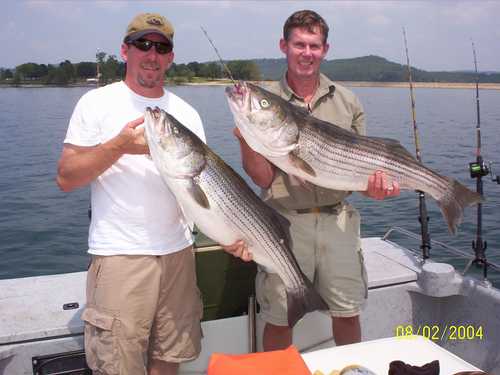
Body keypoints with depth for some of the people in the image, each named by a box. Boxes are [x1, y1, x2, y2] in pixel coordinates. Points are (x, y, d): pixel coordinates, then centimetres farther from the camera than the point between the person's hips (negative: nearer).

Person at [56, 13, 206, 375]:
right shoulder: (97, 102, 0)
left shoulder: (187, 113, 10)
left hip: (178, 250, 4)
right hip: (120, 254, -3)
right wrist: (119, 145, -17)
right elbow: (66, 178, -4)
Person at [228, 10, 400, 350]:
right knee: (279, 317, 8)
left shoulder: (347, 101, 7)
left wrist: (374, 184, -11)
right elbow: (263, 178, -5)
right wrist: (245, 141, -22)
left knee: (348, 313, 14)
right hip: (285, 221, -2)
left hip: (338, 219, 3)